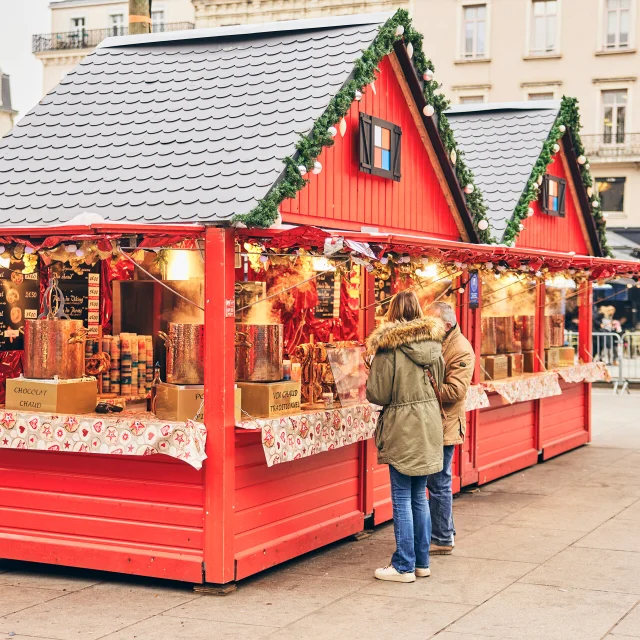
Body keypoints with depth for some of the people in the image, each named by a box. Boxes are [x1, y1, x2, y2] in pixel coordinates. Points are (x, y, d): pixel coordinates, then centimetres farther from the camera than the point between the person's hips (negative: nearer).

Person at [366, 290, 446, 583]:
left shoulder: (389, 348, -16)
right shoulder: (434, 344, 2)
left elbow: (377, 394, -12)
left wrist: (369, 382, 7)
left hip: (402, 430, -6)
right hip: (429, 427, 6)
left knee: (402, 498, 2)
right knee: (420, 496, 14)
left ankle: (404, 566, 7)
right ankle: (422, 562, 21)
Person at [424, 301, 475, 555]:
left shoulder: (461, 351, -15)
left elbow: (454, 391, -22)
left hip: (443, 427, -9)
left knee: (438, 484, -2)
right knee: (438, 483, 17)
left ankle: (442, 540, 7)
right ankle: (445, 532, 29)